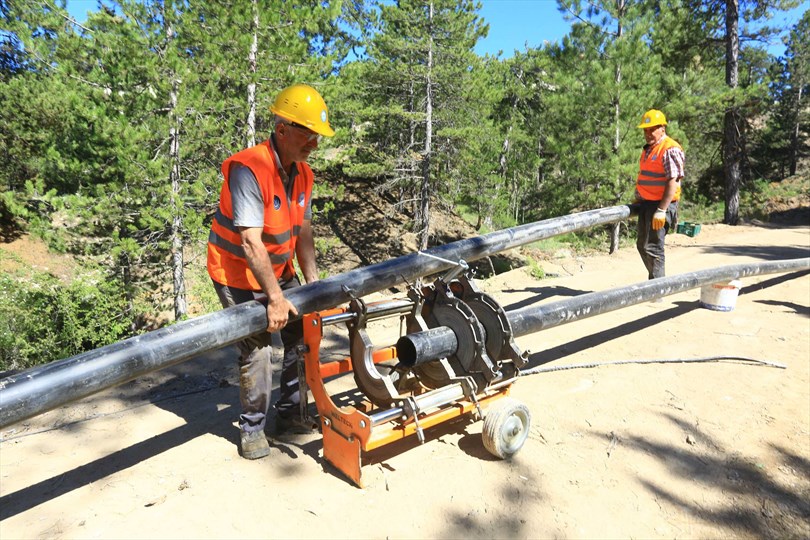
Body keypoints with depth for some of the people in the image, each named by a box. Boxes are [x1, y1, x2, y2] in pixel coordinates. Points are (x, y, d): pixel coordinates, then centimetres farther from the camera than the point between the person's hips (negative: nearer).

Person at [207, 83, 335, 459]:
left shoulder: (302, 173, 0)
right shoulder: (248, 169, -26)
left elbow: (303, 231, 3)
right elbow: (251, 242, -30)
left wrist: (312, 282, -4)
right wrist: (276, 298, -30)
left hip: (279, 271, 8)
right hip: (238, 274, -7)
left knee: (303, 336, 6)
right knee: (256, 351, -8)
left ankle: (290, 414, 23)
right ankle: (252, 429, 14)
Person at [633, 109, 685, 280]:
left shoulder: (670, 150, -13)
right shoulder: (648, 149, 17)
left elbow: (673, 182, -20)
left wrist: (661, 210, -25)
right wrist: (638, 200, 22)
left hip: (661, 204, -10)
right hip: (646, 203, 10)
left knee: (652, 247, -9)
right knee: (642, 245, 15)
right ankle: (657, 279, 28)